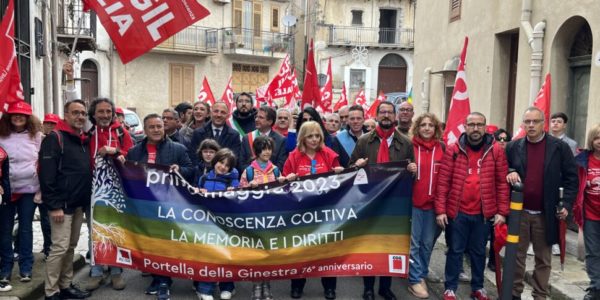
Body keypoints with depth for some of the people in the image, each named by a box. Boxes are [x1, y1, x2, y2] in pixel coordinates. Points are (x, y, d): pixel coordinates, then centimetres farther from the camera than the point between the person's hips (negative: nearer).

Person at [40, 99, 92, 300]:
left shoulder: (84, 140, 14)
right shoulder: (55, 138, -10)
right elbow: (46, 174, -17)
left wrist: (87, 200, 11)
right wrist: (54, 205, -21)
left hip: (79, 204, 8)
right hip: (62, 204, -8)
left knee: (71, 246, 13)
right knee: (60, 247, -5)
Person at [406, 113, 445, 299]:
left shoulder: (442, 148, 5)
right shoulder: (410, 146, -3)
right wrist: (407, 171, -16)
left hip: (433, 203, 3)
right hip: (413, 202, -3)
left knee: (428, 242, 13)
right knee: (413, 243, 2)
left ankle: (421, 275, 28)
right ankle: (415, 280, 14)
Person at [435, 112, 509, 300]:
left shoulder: (496, 150, 0)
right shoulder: (453, 150, -3)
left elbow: (502, 183, 1)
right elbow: (443, 182, -4)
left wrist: (502, 211, -2)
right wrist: (440, 210, -8)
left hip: (484, 213, 1)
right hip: (457, 211, -1)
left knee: (479, 251, 16)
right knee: (455, 250, 9)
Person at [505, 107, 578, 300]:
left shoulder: (560, 147, -1)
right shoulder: (513, 147, 3)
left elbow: (571, 177, 0)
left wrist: (567, 204, -8)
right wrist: (509, 173, -12)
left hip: (546, 214, -1)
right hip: (519, 212, 1)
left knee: (543, 259, 10)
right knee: (516, 256, 10)